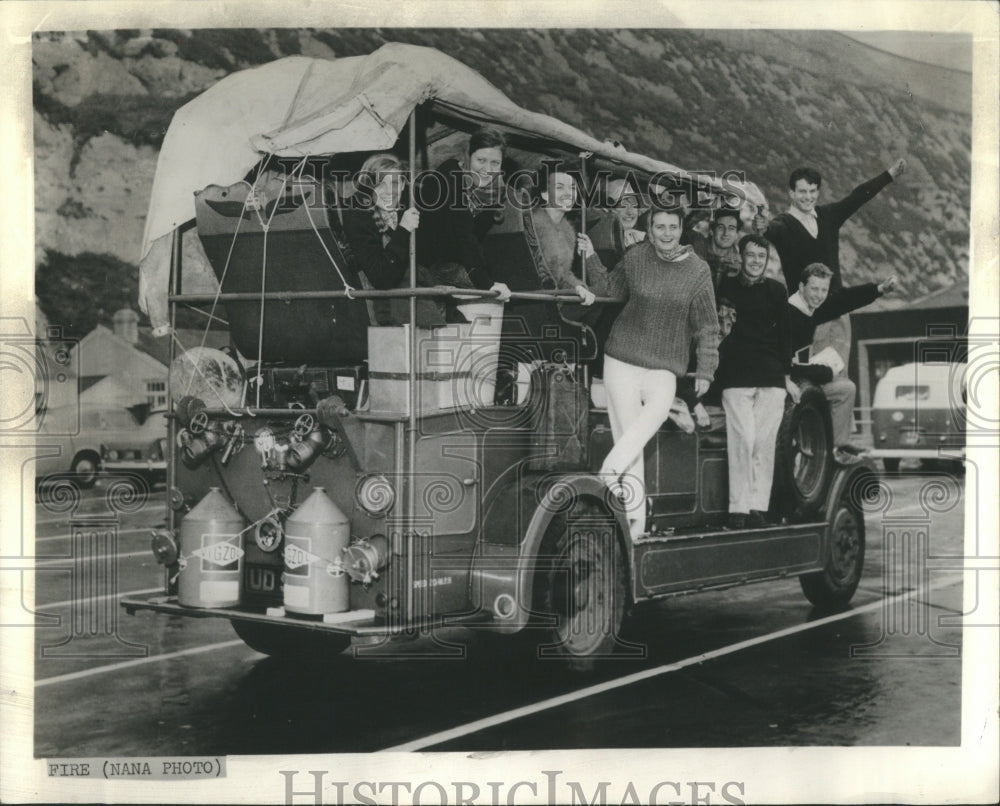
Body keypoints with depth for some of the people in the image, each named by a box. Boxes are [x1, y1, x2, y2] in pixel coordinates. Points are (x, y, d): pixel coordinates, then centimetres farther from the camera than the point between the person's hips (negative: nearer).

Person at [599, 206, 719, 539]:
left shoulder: (698, 271, 0)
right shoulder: (634, 259, 0)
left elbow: (707, 326, 4)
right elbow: (611, 290, 19)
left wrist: (705, 370, 1)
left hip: (665, 365, 0)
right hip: (623, 358, 0)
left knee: (658, 409, -32)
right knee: (627, 428, -7)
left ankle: (611, 470, -29)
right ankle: (634, 518, -3)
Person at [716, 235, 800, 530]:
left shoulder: (776, 290, 14)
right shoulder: (725, 287, 8)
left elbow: (784, 334, 16)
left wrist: (787, 376, 14)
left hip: (771, 377, 2)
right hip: (735, 376, -2)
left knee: (765, 442, -1)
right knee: (742, 439, -11)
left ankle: (758, 508, 3)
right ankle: (738, 509, -8)